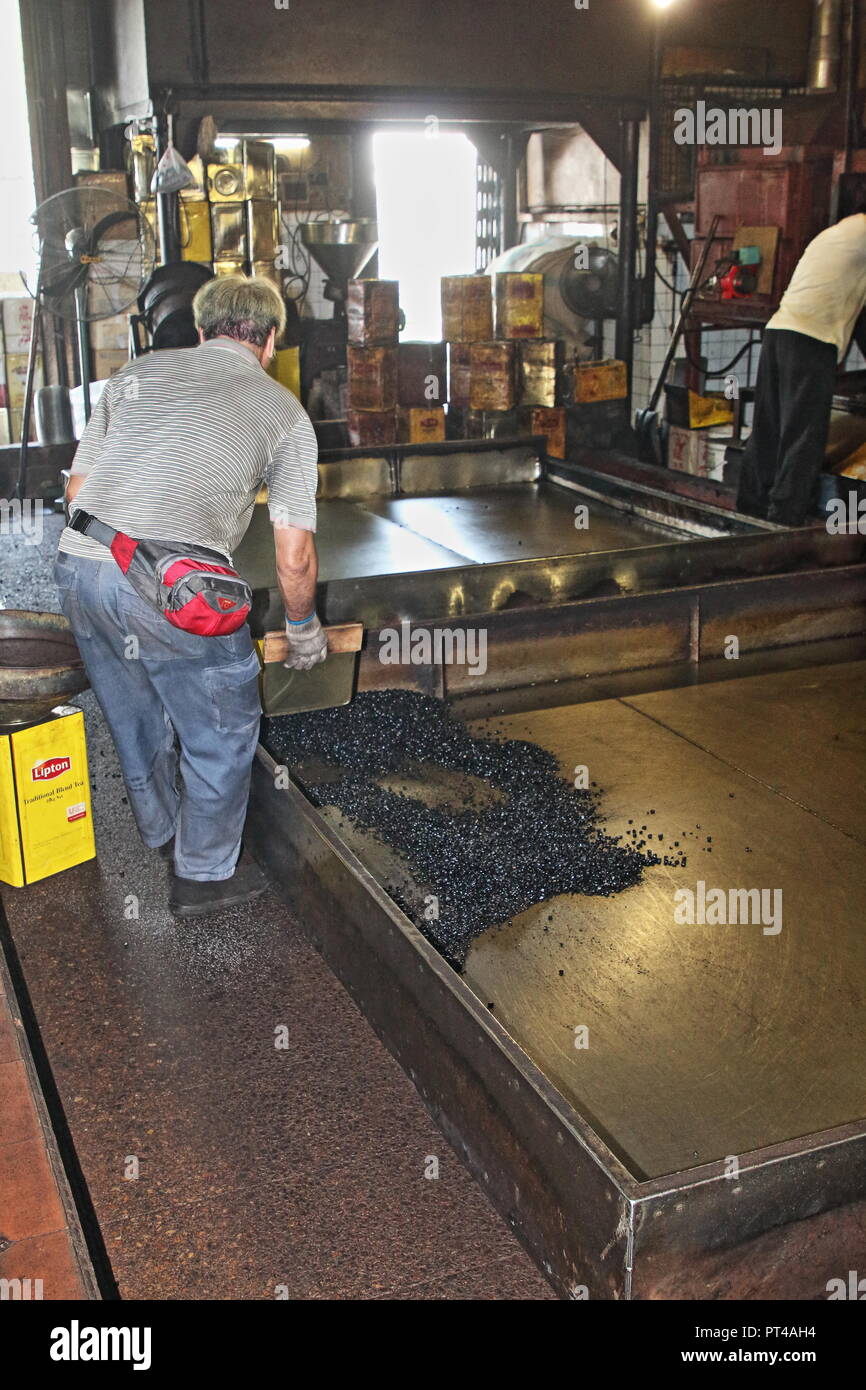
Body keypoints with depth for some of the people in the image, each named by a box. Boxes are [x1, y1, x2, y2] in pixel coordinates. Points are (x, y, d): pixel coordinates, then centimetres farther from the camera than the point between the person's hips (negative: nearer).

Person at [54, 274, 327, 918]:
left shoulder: (134, 374, 20)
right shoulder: (284, 410, 9)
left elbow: (77, 489, 21)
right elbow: (295, 558, 8)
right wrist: (304, 629, 25)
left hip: (78, 568, 6)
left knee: (137, 718, 26)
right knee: (222, 729, 16)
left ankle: (163, 833, 49)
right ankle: (204, 875, 30)